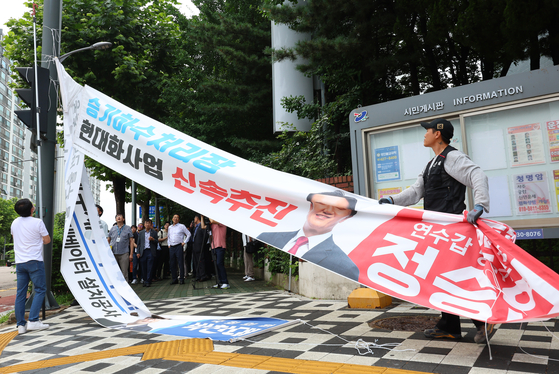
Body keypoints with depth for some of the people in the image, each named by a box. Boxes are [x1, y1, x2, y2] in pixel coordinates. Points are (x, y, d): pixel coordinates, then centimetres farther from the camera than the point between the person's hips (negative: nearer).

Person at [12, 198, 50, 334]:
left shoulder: (15, 223, 8)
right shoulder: (37, 222, -11)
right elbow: (47, 240, -3)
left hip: (19, 262, 6)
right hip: (34, 261, -6)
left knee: (20, 293, 8)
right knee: (40, 289, 1)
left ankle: (21, 325, 10)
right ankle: (33, 321, -6)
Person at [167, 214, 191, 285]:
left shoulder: (181, 226, 1)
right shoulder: (170, 227, 16)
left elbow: (188, 234, 3)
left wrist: (184, 242, -4)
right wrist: (169, 244, 15)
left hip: (179, 246, -5)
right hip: (171, 247, 5)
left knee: (180, 263, -6)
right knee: (172, 264, 6)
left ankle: (181, 279, -3)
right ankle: (174, 279, 13)